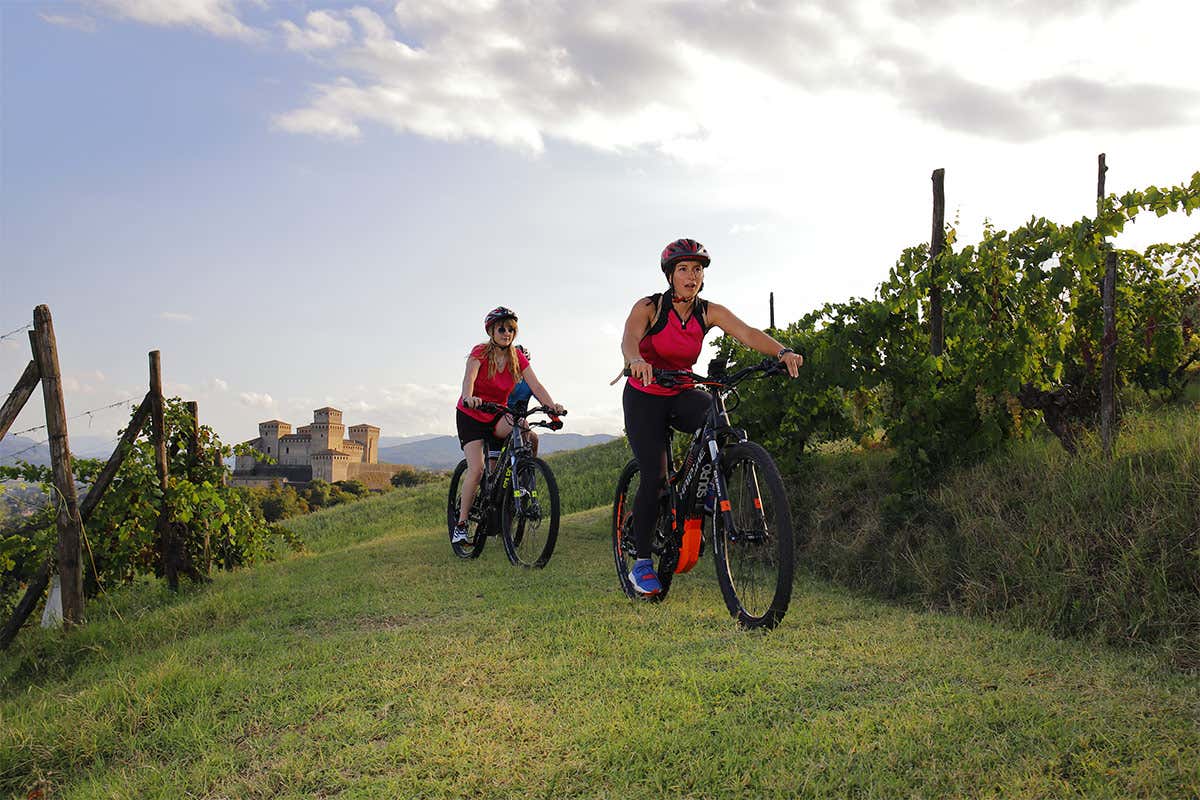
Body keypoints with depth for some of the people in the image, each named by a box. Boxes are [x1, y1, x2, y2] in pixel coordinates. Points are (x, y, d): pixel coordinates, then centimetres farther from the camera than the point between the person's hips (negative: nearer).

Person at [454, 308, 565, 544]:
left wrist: (552, 406, -34)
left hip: (496, 416, 3)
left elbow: (535, 385, -15)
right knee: (476, 469, -19)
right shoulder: (480, 352, -16)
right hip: (471, 416, -3)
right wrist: (468, 397, -58)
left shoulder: (517, 357, -5)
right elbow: (469, 376, -35)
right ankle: (460, 524, -6)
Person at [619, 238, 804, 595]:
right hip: (644, 398, -3)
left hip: (680, 395, 3)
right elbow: (628, 339, -33)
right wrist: (636, 360, -58)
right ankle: (641, 563, -1)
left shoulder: (709, 312, -5)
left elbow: (747, 333, -21)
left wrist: (783, 352, -40)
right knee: (655, 477, -15)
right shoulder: (648, 307, -14)